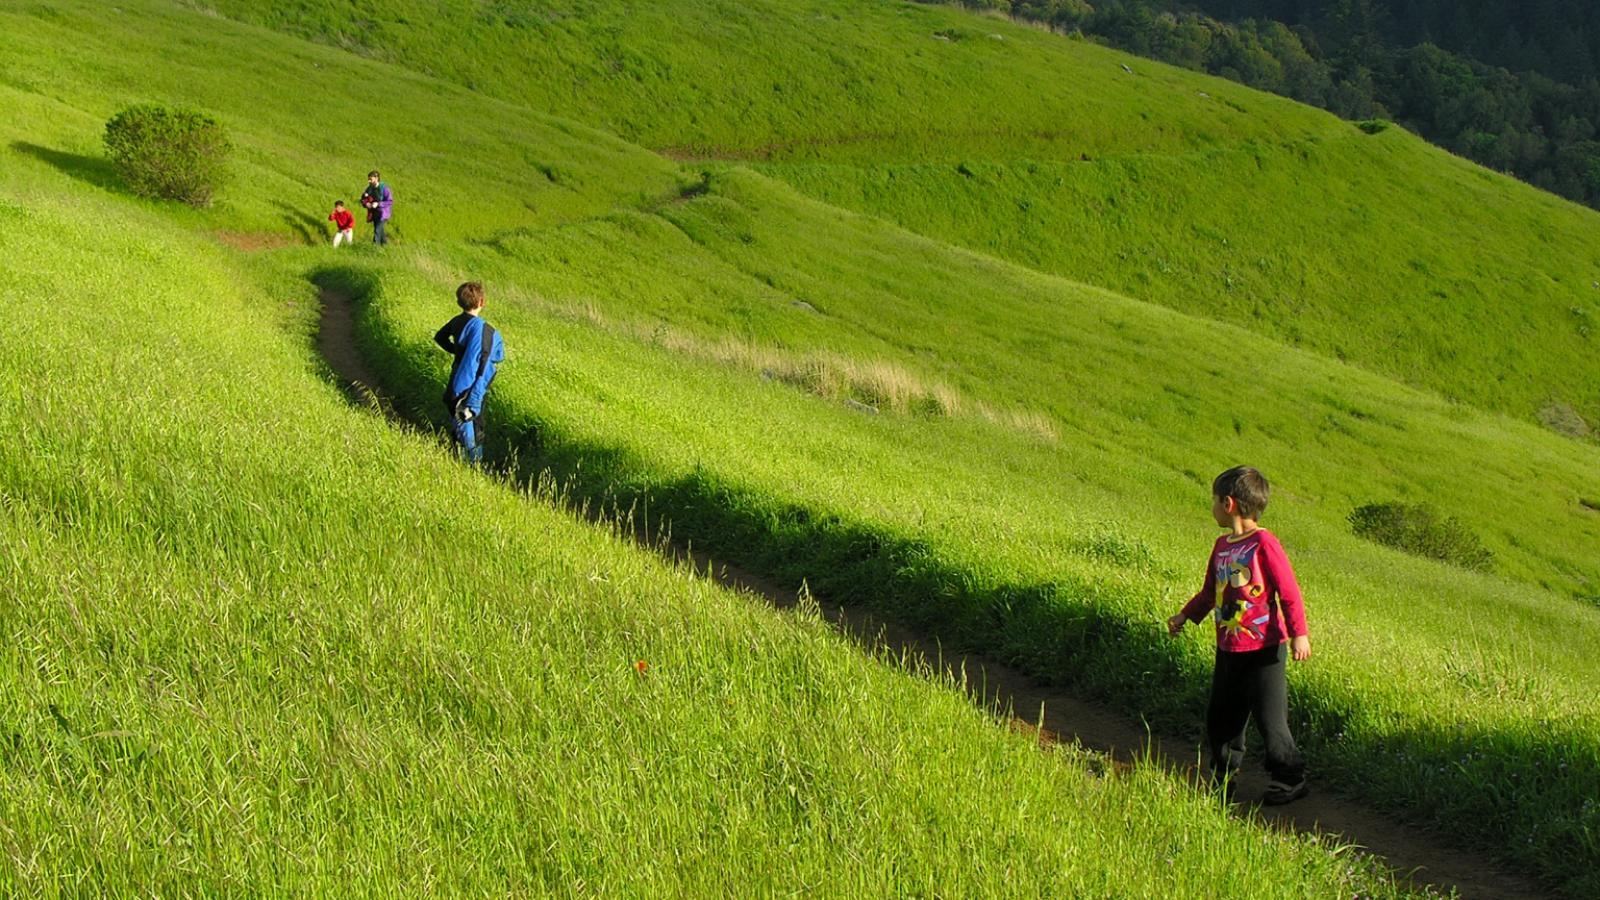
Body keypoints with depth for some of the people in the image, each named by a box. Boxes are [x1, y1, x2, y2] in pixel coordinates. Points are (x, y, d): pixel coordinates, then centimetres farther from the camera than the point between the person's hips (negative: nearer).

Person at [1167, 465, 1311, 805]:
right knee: (1221, 716, 13)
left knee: (1270, 719, -2)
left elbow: (1289, 591, -15)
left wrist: (1299, 634, -17)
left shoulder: (1263, 543, -15)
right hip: (1228, 649, 8)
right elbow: (1210, 591, 23)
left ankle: (1290, 779, 12)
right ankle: (1223, 780, 25)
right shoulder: (1222, 545, 9)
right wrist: (1186, 615, 19)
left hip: (1263, 650, -8)